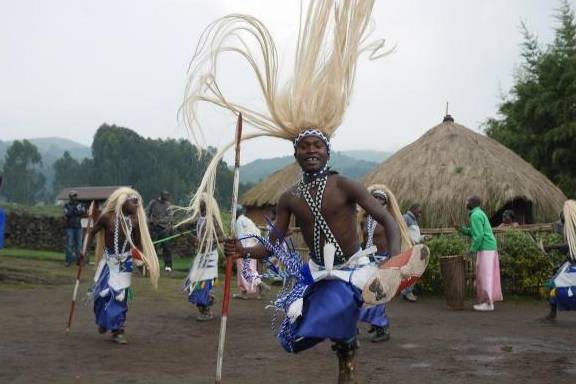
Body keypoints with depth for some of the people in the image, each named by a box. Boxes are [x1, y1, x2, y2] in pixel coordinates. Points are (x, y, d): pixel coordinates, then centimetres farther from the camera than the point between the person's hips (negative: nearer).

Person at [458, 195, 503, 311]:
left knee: (485, 276, -7)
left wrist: (473, 249, -13)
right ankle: (487, 302, 13)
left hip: (485, 250, -10)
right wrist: (464, 230, 13)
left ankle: (487, 303, -5)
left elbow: (479, 235, -21)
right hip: (489, 249, 10)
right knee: (486, 276, 11)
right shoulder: (479, 214, 18)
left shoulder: (475, 215, -14)